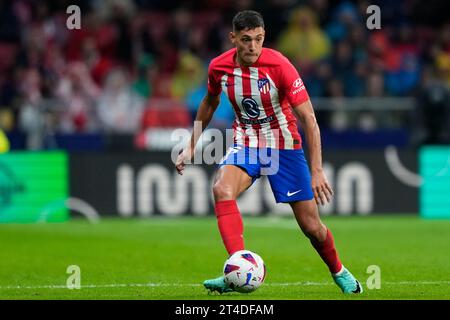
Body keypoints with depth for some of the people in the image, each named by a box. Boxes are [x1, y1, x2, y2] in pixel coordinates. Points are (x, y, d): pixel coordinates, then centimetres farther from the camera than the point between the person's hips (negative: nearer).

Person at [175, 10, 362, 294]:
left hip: (284, 145, -2)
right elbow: (210, 102, 15)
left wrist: (317, 171, -25)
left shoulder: (279, 65, -22)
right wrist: (191, 146, 15)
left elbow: (309, 119, -20)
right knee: (222, 189, -30)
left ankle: (339, 272, 31)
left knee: (311, 226, 0)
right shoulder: (219, 67, -10)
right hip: (245, 143, 3)